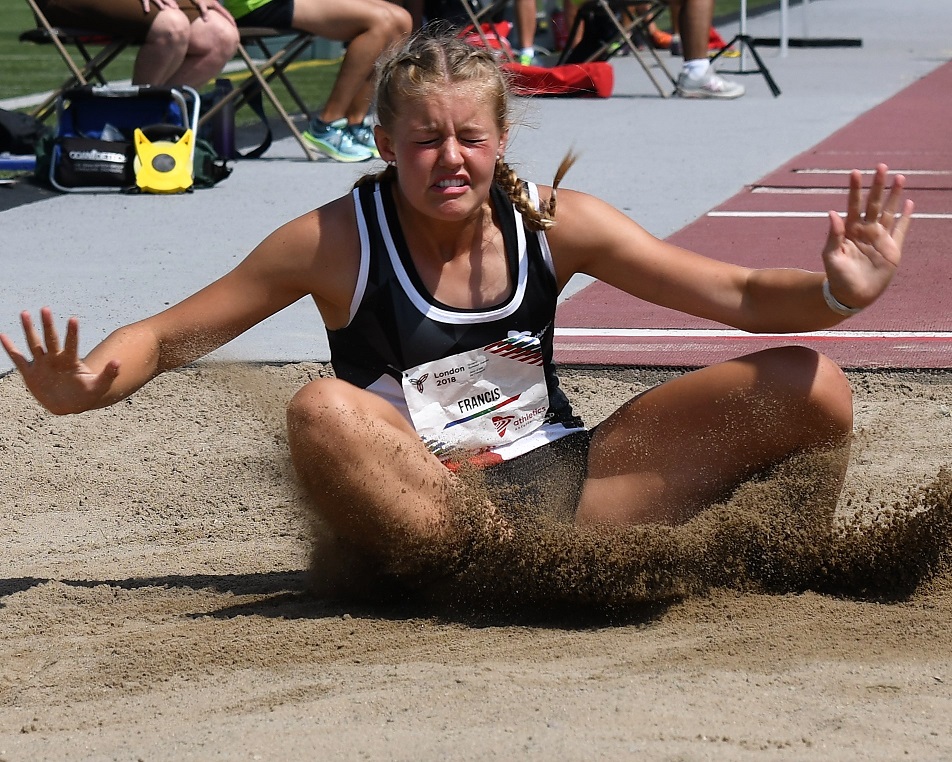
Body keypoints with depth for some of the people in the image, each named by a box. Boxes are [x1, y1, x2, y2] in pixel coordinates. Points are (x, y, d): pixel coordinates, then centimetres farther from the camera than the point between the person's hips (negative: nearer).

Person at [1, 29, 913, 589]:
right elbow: (167, 336, -3)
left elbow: (738, 294, -1)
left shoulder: (554, 224, -3)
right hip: (417, 510, -2)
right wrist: (87, 385, -26)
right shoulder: (335, 242, -8)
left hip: (559, 478, 2)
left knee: (809, 386, -12)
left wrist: (836, 292, -23)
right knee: (322, 412, -38)